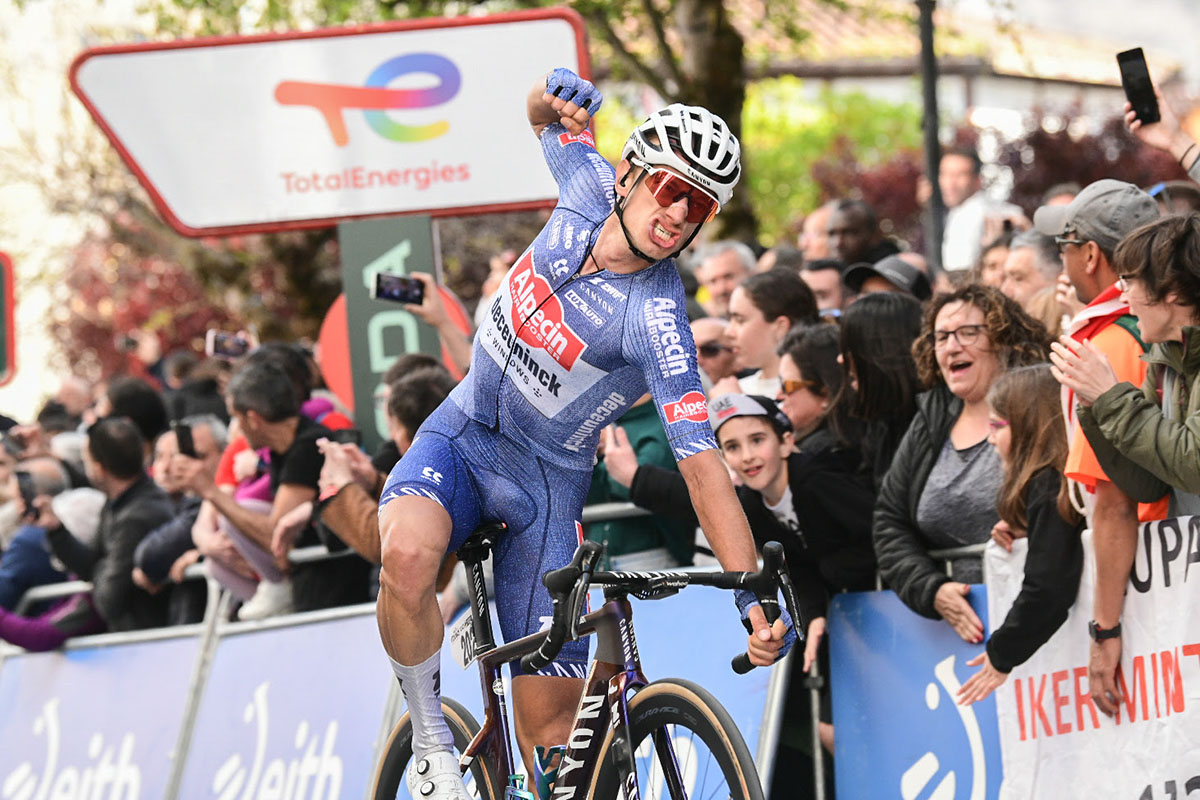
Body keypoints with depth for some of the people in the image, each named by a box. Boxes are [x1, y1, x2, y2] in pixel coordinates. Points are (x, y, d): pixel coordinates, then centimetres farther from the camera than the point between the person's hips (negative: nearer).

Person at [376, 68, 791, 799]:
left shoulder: (657, 321, -26)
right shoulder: (588, 189, -12)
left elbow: (703, 464, -30)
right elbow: (547, 118, 11)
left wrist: (756, 598, -40)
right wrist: (557, 97, -15)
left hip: (546, 484, -3)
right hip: (461, 436, 3)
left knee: (551, 721, -5)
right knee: (408, 554, -31)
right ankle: (431, 738, -9)